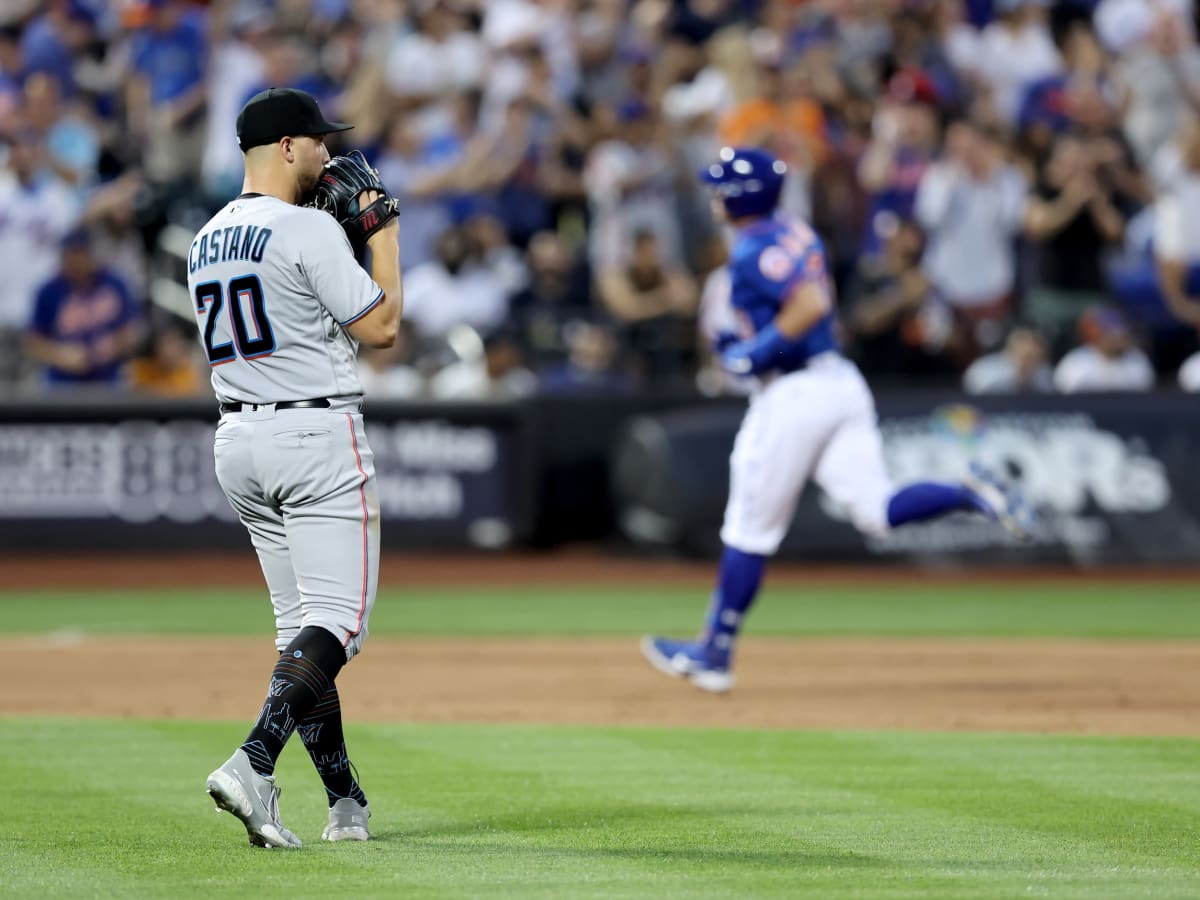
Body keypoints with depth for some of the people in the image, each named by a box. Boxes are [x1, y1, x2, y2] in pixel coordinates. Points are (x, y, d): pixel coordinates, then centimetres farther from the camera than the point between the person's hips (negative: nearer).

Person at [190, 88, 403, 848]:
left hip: (238, 440, 8)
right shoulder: (309, 230, -12)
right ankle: (254, 763, -29)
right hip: (316, 437, -8)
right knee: (335, 619, -10)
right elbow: (381, 328, -11)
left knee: (301, 626, 12)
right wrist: (384, 231, 0)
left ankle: (346, 802, 13)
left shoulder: (208, 239, 13)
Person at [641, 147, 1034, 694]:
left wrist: (758, 350, -19)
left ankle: (714, 654, 11)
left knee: (749, 531, 3)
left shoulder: (753, 250, -14)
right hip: (841, 381, 8)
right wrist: (746, 340, 20)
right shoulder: (795, 233, 15)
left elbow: (812, 304, -26)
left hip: (793, 393, -8)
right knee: (876, 512, 0)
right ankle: (971, 495, -20)